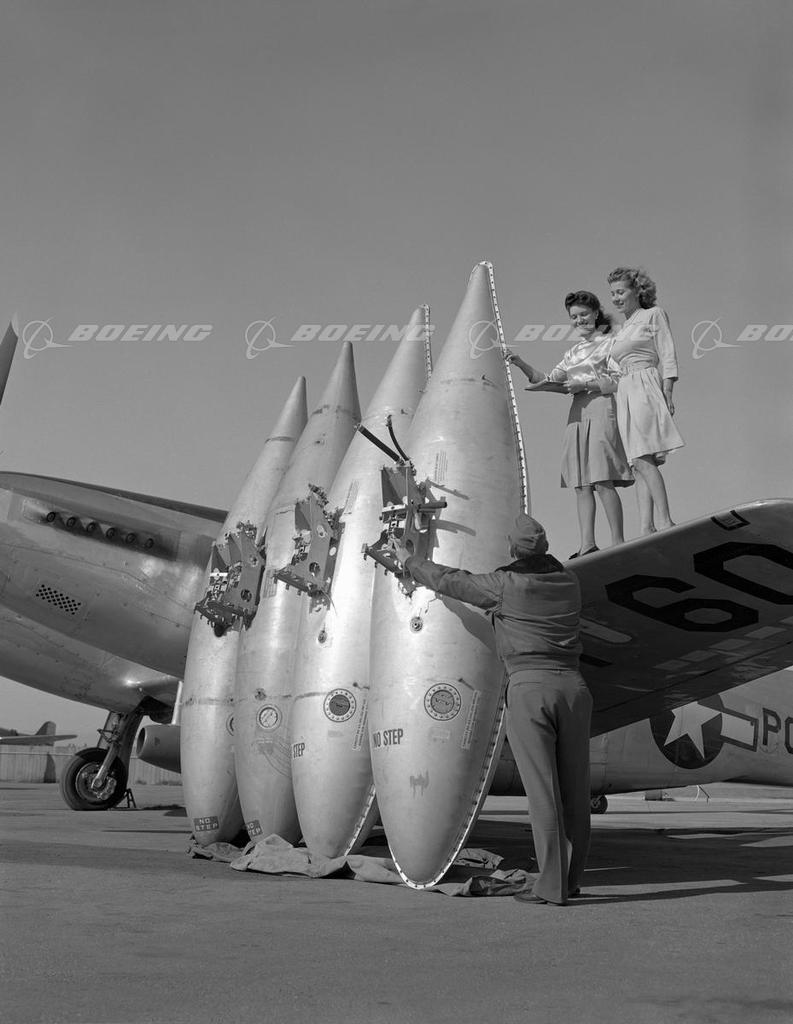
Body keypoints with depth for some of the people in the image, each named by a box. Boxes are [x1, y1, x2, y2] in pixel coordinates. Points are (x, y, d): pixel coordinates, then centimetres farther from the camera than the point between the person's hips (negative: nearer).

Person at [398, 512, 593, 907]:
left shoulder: (505, 584, -2)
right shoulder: (567, 582, 13)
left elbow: (450, 582, 9)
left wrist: (410, 561, 26)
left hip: (528, 686, -5)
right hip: (572, 685, 5)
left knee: (542, 790, -4)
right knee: (574, 790, 10)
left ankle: (551, 886, -2)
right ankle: (571, 878, 20)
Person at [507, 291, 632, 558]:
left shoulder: (610, 343, 3)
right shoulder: (573, 352, 22)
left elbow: (617, 382, -5)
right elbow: (548, 381, 17)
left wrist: (585, 385, -16)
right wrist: (520, 364, 5)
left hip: (601, 412, -7)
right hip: (578, 416, 7)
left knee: (603, 481, -14)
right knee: (582, 483, 1)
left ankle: (618, 541, -11)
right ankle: (587, 544, 0)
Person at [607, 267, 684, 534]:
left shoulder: (654, 315, 6)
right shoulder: (621, 332, 25)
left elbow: (667, 357, -2)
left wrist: (667, 394, -12)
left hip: (647, 391, -7)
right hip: (625, 396, 7)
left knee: (643, 459, -19)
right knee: (640, 464, -1)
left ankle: (665, 522, -21)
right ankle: (646, 528, -5)